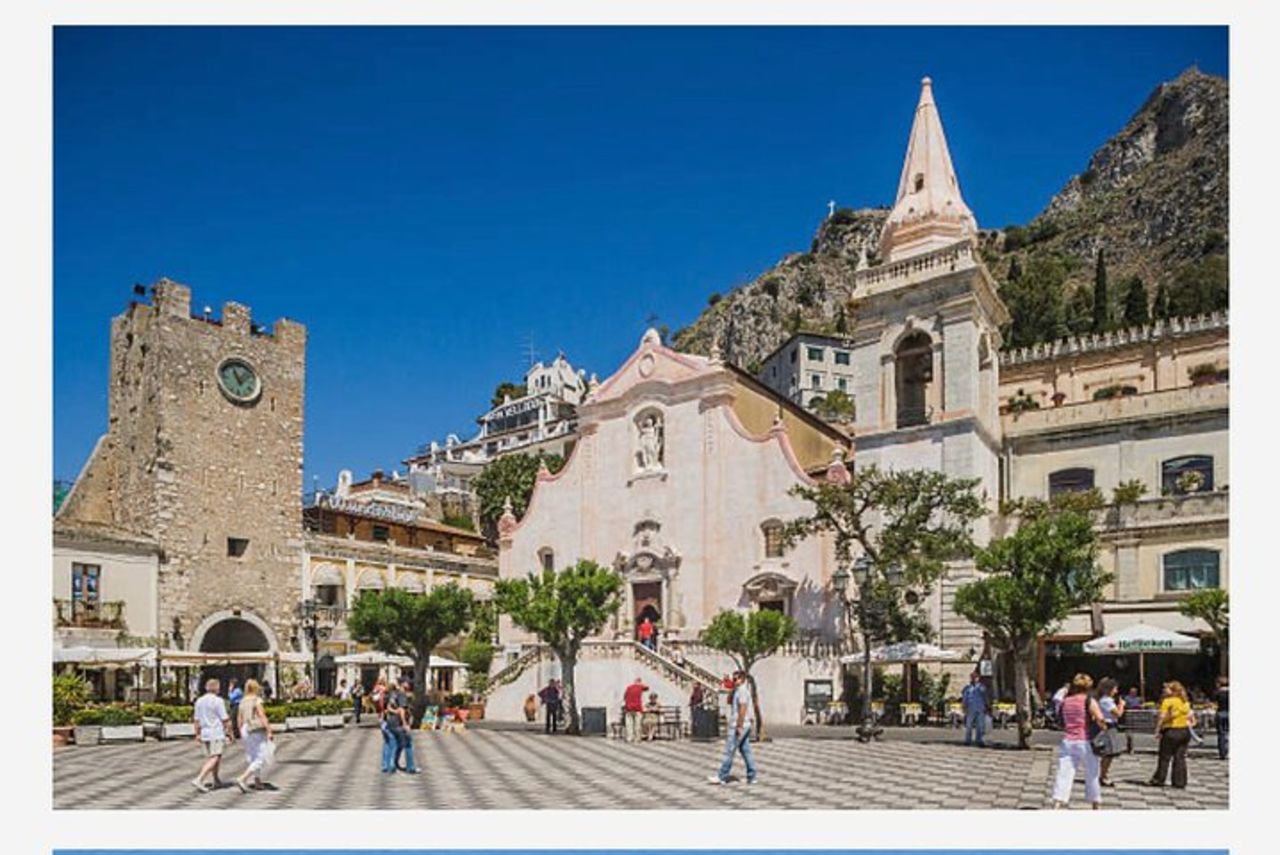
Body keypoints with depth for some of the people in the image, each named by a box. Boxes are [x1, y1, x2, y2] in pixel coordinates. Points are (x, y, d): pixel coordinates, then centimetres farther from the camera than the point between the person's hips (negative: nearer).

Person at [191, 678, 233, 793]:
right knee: (214, 759, -9)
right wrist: (229, 732, -1)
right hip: (217, 734, -7)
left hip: (205, 733, 7)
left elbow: (197, 720, 11)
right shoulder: (218, 701, -12)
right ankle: (199, 780, -22)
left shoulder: (199, 701, 7)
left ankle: (216, 781, 25)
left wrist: (197, 734, 17)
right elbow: (225, 719, -11)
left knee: (211, 757, 19)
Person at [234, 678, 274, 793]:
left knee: (252, 758, 18)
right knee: (260, 759, -6)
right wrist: (269, 731, -17)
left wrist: (241, 734, 20)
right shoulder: (257, 700, -12)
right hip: (258, 732, -8)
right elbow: (263, 717, -18)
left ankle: (258, 782, 22)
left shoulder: (242, 702, 8)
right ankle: (242, 779, -20)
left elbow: (239, 721, 11)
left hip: (246, 732, 8)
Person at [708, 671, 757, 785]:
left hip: (739, 726, -10)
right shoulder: (739, 690, 17)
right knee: (745, 750, 9)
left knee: (729, 751, -6)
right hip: (744, 726, 10)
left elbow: (743, 709, -23)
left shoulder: (742, 691, -15)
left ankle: (722, 776, -2)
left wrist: (739, 726, -24)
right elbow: (729, 702, 26)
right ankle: (752, 776, 9)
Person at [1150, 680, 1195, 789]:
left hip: (1171, 731, -5)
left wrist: (1157, 730, -11)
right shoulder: (1185, 702, 9)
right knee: (1180, 758, 8)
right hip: (1184, 731, 5)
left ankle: (1159, 780, 10)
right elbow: (1191, 716, 11)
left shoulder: (1167, 701, -10)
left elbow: (1162, 717, -15)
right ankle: (1180, 782, 8)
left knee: (1165, 757, 4)